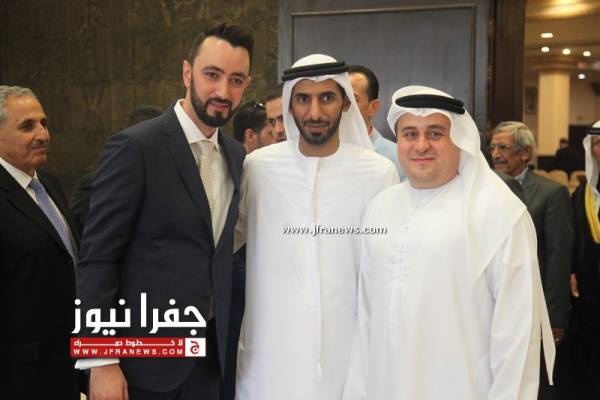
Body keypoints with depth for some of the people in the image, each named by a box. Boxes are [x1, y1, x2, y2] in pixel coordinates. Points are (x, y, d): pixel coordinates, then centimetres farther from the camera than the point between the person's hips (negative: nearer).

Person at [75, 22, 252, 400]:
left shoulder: (236, 155, 6)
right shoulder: (135, 146, -13)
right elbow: (97, 258, -14)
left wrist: (230, 334, 8)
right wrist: (101, 362, -16)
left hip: (211, 349, 6)